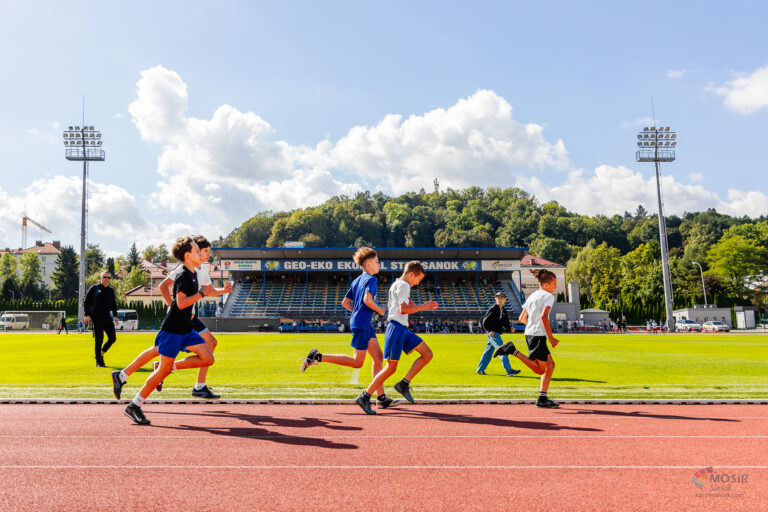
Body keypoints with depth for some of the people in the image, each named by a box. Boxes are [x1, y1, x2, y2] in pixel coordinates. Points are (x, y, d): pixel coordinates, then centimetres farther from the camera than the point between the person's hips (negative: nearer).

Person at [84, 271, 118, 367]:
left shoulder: (111, 290, 13)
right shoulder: (94, 288, 1)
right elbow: (87, 301, -1)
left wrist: (115, 316, 13)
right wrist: (87, 315, -9)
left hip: (107, 317, 5)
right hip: (96, 317, -5)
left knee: (112, 338, 0)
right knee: (99, 339, -5)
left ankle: (101, 353, 23)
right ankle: (99, 362, 4)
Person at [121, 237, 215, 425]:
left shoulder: (192, 275, 12)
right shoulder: (184, 276, -16)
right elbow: (181, 303, -25)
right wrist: (202, 293, -22)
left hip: (185, 329, 9)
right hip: (172, 330, -9)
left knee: (208, 359, 0)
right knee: (164, 370, -3)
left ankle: (170, 367, 11)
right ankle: (134, 406, 9)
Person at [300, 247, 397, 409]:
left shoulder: (356, 280, 17)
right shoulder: (371, 279, -10)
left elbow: (345, 302, 17)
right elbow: (367, 300, -25)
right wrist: (379, 310, -9)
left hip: (366, 325, 10)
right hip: (362, 324, -10)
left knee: (378, 357, 8)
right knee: (357, 362, -4)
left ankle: (381, 397, 9)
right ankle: (318, 357, -4)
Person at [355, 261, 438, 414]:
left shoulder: (396, 285, 21)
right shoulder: (404, 286, -10)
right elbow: (404, 309, -21)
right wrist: (424, 306, -13)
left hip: (403, 329, 10)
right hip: (396, 328, -10)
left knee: (427, 354, 4)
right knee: (391, 367, -8)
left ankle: (403, 384, 2)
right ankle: (364, 397, -2)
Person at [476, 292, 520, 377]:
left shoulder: (504, 311, 14)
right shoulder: (493, 309, -9)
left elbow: (505, 323, 18)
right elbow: (485, 321, -11)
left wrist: (509, 329, 0)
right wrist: (490, 331, -18)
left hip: (497, 334, 8)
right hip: (493, 334, -8)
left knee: (488, 351, 13)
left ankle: (480, 369, 22)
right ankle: (509, 371, -11)